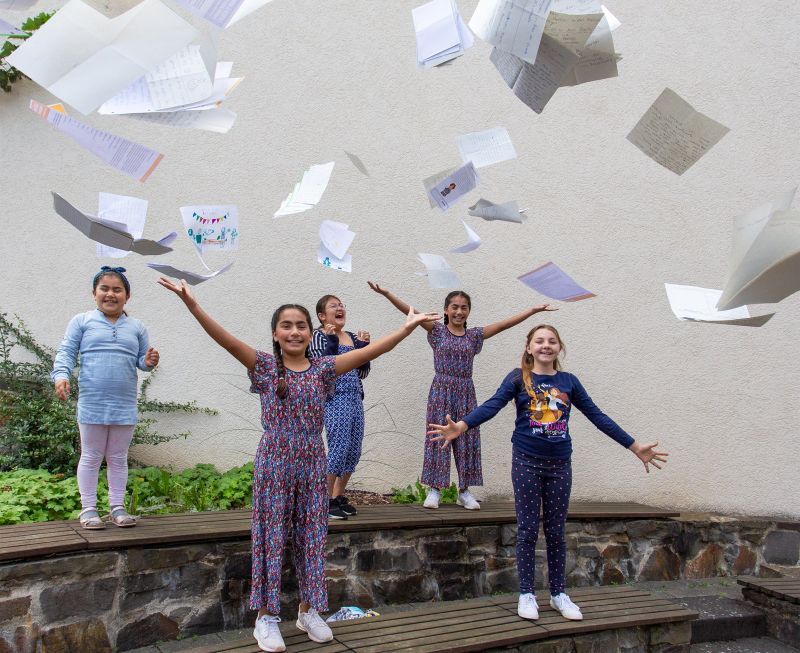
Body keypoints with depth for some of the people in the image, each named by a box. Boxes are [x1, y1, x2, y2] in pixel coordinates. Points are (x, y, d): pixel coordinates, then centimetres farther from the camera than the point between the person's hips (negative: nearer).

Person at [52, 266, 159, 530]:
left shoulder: (136, 327, 9)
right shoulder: (82, 322, 3)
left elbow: (141, 358, 11)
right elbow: (66, 352, -1)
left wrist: (149, 362, -12)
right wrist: (61, 375, -17)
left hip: (124, 406, 3)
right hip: (91, 404, -2)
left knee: (118, 458, 12)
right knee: (91, 457, 8)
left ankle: (117, 507, 21)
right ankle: (88, 509, 17)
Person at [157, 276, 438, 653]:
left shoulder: (323, 369, 2)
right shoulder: (265, 367, -4)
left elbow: (369, 351, -3)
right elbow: (227, 340, -17)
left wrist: (407, 328, -9)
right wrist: (191, 304, -29)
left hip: (312, 466, 3)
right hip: (273, 465, -2)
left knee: (311, 537, 11)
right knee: (272, 538, 5)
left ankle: (309, 610, 27)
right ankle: (266, 617, 17)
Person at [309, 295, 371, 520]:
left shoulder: (352, 337, 15)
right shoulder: (319, 336, -2)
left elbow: (362, 373, 14)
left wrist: (363, 346, 4)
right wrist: (331, 340, -15)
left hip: (356, 398, 7)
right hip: (335, 399, -7)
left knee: (354, 451, 8)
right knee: (339, 449, -11)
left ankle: (338, 497, 22)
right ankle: (327, 501, 1)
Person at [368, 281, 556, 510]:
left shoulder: (474, 335, 8)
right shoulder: (437, 331, 1)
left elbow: (504, 324, 7)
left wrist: (534, 310, 5)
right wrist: (387, 293, -19)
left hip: (466, 393, 3)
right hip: (441, 391, -3)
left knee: (467, 439, 6)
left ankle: (464, 491, 16)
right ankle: (434, 489, 8)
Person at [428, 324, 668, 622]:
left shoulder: (569, 381, 5)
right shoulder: (519, 378, -4)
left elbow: (598, 416, 7)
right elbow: (491, 406, -16)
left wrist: (636, 447, 7)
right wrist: (460, 427, -33)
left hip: (559, 464, 3)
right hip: (527, 462, -2)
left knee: (556, 531, 10)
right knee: (528, 530, 3)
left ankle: (558, 594, 23)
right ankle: (526, 594, 16)